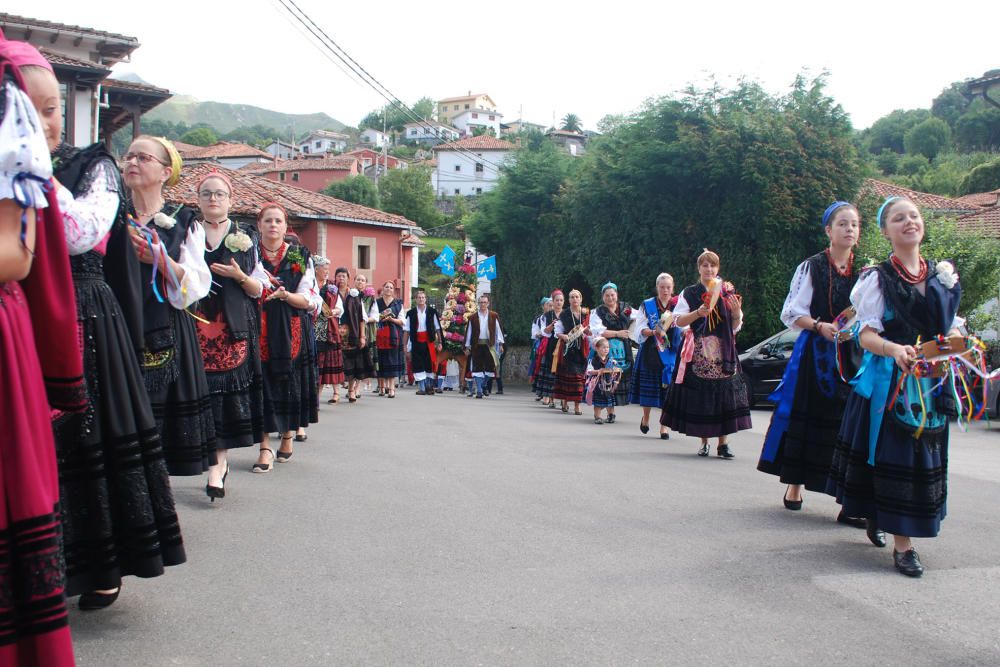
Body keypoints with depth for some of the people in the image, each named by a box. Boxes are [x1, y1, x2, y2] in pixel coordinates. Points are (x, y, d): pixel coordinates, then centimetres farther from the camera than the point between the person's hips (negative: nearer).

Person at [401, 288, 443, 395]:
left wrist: (439, 342, 1)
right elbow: (406, 330, 4)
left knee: (430, 365, 4)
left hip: (429, 342, 0)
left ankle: (429, 386, 18)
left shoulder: (432, 311, 3)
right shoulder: (411, 313, 4)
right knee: (418, 365, -2)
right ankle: (422, 388, 4)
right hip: (416, 342, 0)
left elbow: (437, 328, 5)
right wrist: (405, 345, 0)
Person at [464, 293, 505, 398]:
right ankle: (479, 391, 3)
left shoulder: (493, 316, 7)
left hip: (489, 345, 0)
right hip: (477, 345, 0)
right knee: (477, 368, -2)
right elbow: (469, 332, 9)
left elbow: (498, 330, 7)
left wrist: (500, 343, 0)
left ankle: (484, 385, 19)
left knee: (491, 366, -7)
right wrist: (467, 346, 7)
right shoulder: (473, 317, 7)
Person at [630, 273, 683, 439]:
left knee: (668, 387, -6)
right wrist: (653, 332, -18)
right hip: (650, 352, 0)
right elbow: (640, 329, 0)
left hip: (671, 353, 0)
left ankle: (665, 425, -1)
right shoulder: (647, 305, 6)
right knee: (648, 387, 2)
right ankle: (645, 417, 26)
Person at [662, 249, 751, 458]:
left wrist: (736, 313, -8)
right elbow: (679, 321, 0)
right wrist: (698, 313, -15)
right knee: (699, 396, -3)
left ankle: (722, 442, 1)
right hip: (698, 352, -1)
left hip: (723, 350, 1)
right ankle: (704, 441, 7)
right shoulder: (689, 293, 8)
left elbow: (736, 327, 12)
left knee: (723, 393, -5)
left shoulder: (728, 292, 13)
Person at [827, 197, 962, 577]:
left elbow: (952, 327, 17)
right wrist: (895, 350, -27)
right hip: (887, 381, -5)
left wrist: (955, 341, -4)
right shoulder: (877, 278, -2)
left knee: (923, 456, 7)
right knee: (892, 455, -5)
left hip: (930, 382, 5)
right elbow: (867, 335, -9)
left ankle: (880, 518, 26)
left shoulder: (944, 276, 11)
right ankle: (902, 544, 2)